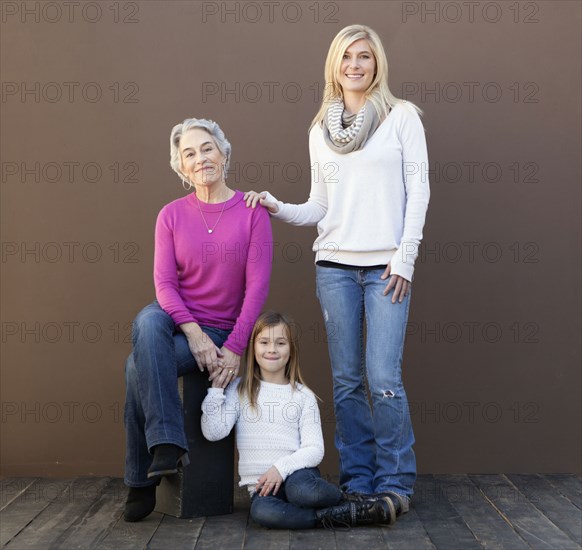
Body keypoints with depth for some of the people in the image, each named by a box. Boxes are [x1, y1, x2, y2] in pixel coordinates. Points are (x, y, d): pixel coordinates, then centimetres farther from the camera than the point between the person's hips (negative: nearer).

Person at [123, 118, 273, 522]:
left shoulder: (252, 212, -3)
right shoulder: (171, 215, 4)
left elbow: (257, 285, -8)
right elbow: (164, 282, -4)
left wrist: (234, 349, -15)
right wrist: (193, 332, -20)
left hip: (222, 332, -2)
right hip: (174, 321, 3)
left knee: (139, 365, -28)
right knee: (147, 321, -35)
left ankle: (142, 483, -13)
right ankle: (168, 445, -33)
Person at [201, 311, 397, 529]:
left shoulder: (303, 396, 8)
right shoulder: (239, 390, 8)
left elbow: (315, 449, 0)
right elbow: (214, 432, -4)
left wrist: (282, 467, -15)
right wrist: (216, 387, -5)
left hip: (297, 473, -1)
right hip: (261, 485, 1)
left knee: (300, 490, -38)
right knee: (261, 511, -35)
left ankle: (340, 498, -6)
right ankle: (346, 513, -22)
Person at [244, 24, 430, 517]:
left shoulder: (402, 116, 4)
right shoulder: (320, 130, 14)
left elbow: (418, 189, 0)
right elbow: (320, 206, 14)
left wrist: (405, 257, -8)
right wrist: (277, 208, -4)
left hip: (386, 265, -3)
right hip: (334, 263, 3)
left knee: (384, 379, -9)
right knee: (346, 380, 4)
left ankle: (396, 483, 5)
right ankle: (357, 481, 15)